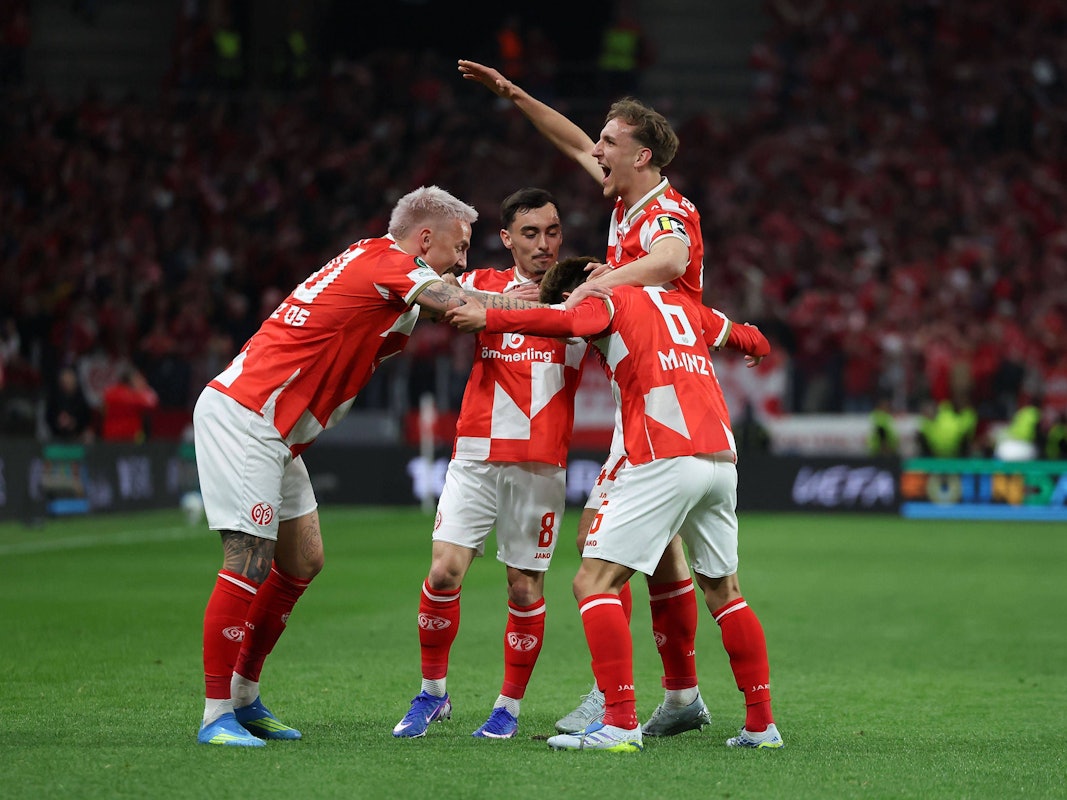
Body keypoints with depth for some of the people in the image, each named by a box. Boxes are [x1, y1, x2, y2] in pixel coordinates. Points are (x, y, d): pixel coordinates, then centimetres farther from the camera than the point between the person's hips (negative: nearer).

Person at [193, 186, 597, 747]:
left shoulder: (372, 260, 15)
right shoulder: (387, 264, -13)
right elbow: (466, 307, -19)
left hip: (272, 432, 10)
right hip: (241, 416, -10)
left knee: (303, 561, 12)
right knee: (249, 563, -12)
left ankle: (244, 699, 18)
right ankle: (216, 716, -9)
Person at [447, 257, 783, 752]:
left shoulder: (606, 301, 6)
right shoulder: (679, 302, 26)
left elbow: (566, 322, -18)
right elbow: (749, 338, 40)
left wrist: (488, 319, -16)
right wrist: (757, 347, 63)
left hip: (664, 460, -8)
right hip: (721, 457, 8)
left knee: (593, 582, -6)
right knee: (723, 591, 21)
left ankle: (621, 723, -17)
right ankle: (761, 724, 20)